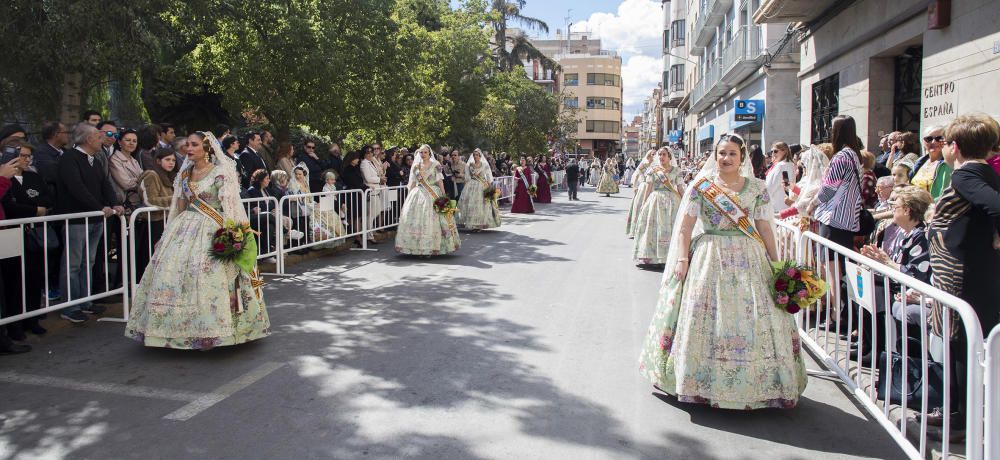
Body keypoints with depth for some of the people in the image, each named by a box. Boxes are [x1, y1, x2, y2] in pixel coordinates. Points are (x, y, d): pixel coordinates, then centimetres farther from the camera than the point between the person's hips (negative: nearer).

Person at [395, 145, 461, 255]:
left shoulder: (435, 165, 1)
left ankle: (433, 247, -2)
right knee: (415, 219, -2)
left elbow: (440, 181, -2)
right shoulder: (416, 166, 11)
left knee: (432, 219, -7)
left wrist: (444, 195, -10)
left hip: (433, 194, -3)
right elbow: (412, 182, 15)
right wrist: (409, 195, 10)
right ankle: (417, 247, 5)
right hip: (418, 195, 3)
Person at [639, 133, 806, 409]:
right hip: (709, 257, -1)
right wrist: (682, 258, -10)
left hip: (748, 259, 1)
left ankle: (755, 382, 14)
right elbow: (685, 225, -1)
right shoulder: (700, 185, 2)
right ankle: (703, 379, 14)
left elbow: (765, 228, 6)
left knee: (757, 317, 0)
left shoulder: (757, 188, 7)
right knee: (703, 314, 0)